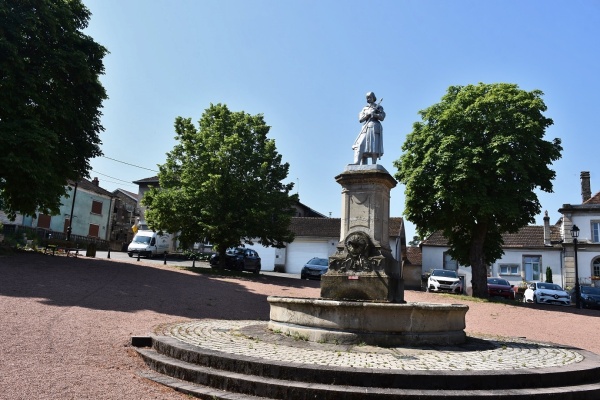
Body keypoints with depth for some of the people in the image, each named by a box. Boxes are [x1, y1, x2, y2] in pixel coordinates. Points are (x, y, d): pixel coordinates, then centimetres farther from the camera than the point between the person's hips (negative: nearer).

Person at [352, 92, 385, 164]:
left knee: (374, 147, -12)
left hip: (375, 127, -2)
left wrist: (374, 114, -15)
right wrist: (368, 114, -6)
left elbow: (382, 117, 0)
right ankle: (356, 164, -22)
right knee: (360, 145, -13)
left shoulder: (379, 107, 14)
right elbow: (360, 120, 9)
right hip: (366, 128, 3)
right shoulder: (364, 109, 21)